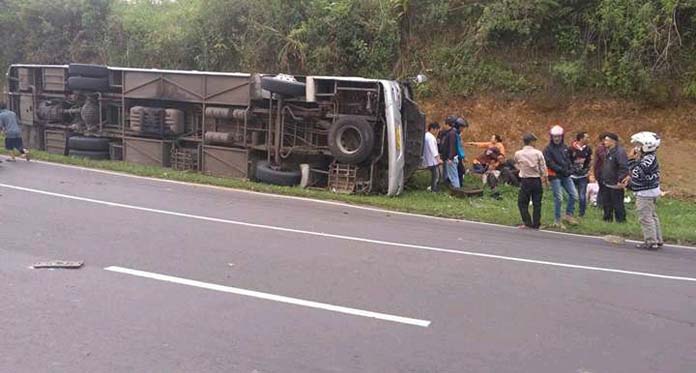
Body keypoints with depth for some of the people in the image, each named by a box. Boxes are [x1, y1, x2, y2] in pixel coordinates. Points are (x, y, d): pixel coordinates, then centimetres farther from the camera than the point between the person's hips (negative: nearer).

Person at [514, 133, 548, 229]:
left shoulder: (518, 154, -5)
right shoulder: (538, 153, -6)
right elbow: (543, 167, -1)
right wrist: (545, 178, 13)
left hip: (525, 181, -1)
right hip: (537, 180, 1)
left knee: (522, 202, 9)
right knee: (537, 203, 8)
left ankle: (528, 223, 4)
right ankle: (536, 224, 10)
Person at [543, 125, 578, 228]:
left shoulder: (565, 147, 12)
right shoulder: (548, 149, -7)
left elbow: (568, 160, 16)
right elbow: (549, 163, -14)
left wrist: (568, 169, -2)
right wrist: (561, 170, -18)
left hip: (566, 176, 6)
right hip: (555, 176, -6)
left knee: (574, 194, 2)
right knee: (558, 198, -4)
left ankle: (568, 215, 17)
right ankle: (557, 220, 7)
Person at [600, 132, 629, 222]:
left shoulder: (619, 152, -18)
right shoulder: (608, 152, 12)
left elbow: (624, 168, -24)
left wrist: (620, 181, -25)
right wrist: (603, 179, 19)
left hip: (616, 185, -10)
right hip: (607, 184, 10)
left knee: (617, 205, -2)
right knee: (606, 203, 18)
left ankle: (620, 220, 9)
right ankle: (607, 219, 31)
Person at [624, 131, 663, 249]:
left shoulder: (648, 159, -23)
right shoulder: (648, 157, 9)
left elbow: (637, 174, -28)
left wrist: (632, 159, -23)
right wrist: (630, 178, 18)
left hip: (645, 193, -11)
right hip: (650, 191, 11)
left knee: (645, 217, -4)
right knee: (652, 216, 17)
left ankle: (651, 242, 0)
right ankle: (657, 240, 25)